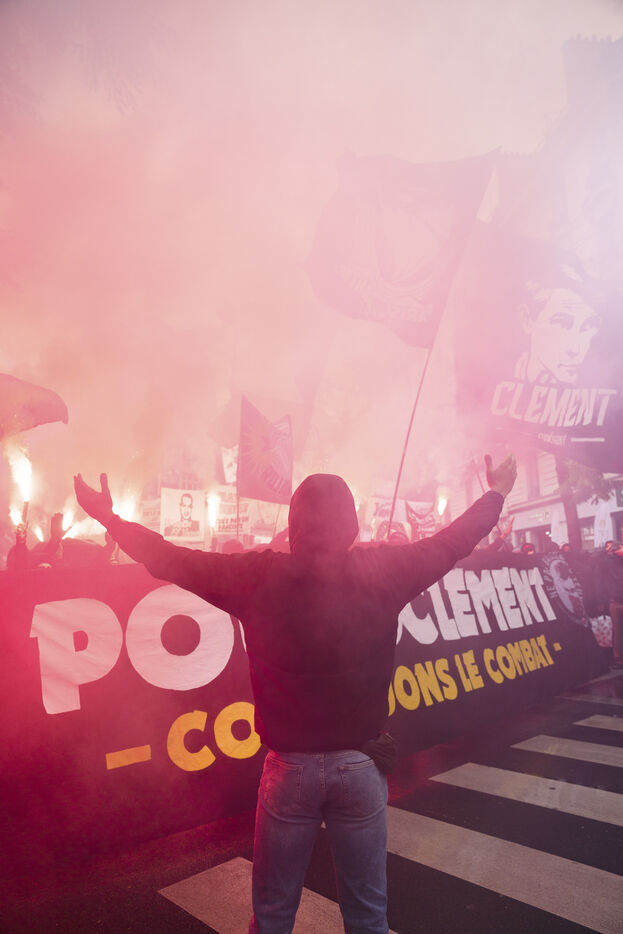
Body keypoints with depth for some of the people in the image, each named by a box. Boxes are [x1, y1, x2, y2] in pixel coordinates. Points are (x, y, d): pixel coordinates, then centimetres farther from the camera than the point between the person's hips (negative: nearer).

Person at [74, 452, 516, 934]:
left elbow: (173, 561, -5)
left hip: (291, 768, -1)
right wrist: (496, 495, 21)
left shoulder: (260, 576, -14)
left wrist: (109, 516, 9)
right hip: (360, 767, 1)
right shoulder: (382, 570, -11)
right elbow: (450, 544, 4)